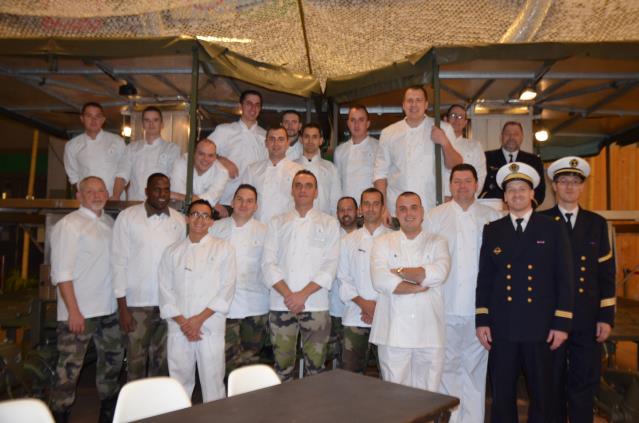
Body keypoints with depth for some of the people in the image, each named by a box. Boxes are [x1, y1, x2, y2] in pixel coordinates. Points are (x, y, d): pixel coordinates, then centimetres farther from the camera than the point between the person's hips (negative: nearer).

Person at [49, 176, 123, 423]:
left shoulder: (111, 223, 10)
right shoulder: (69, 225, -9)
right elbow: (61, 272, -13)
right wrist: (74, 311, -17)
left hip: (109, 310, 7)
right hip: (79, 312, -7)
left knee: (112, 361, 18)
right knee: (69, 369, -1)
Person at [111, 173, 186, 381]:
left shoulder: (179, 220, 5)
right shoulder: (127, 217, -3)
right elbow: (119, 262, -4)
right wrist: (122, 306, -7)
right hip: (137, 303, -2)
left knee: (162, 362, 13)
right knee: (136, 360, 6)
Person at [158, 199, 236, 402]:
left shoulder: (224, 248, 4)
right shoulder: (173, 252, 10)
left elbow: (227, 288, -2)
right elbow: (165, 290, 5)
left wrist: (200, 319, -9)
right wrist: (182, 322, -7)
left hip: (211, 327, -2)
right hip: (179, 329, 2)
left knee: (212, 380, 0)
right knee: (179, 380, 7)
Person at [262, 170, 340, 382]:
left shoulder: (329, 223, 9)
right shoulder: (277, 223, 13)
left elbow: (330, 266, -1)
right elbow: (268, 263, 3)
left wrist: (303, 294, -10)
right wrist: (288, 295, -9)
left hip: (316, 305, -1)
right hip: (281, 305, 1)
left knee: (315, 367, 2)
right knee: (282, 366, 5)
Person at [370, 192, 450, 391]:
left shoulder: (437, 242, 9)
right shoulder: (383, 242, 7)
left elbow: (439, 273, -12)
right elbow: (380, 281, -9)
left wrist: (398, 272, -7)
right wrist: (419, 287, -8)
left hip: (429, 332, 1)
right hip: (393, 332, -1)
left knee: (428, 393, 9)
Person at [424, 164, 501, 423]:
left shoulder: (492, 218, 7)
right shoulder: (435, 217, 5)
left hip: (479, 308, 1)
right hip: (445, 307, -1)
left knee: (475, 367, 9)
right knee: (447, 367, 5)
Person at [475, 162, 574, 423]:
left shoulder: (553, 229, 3)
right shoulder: (492, 230, 7)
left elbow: (564, 279, 0)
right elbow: (484, 279, 5)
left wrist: (562, 323, -5)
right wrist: (482, 321, 0)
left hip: (541, 327, -1)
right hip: (502, 327, 1)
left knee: (541, 396, 11)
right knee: (502, 395, 9)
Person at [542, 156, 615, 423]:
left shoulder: (596, 223, 9)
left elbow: (606, 273, 6)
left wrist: (606, 316, 0)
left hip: (587, 320, 2)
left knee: (584, 385, 8)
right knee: (553, 385, 9)